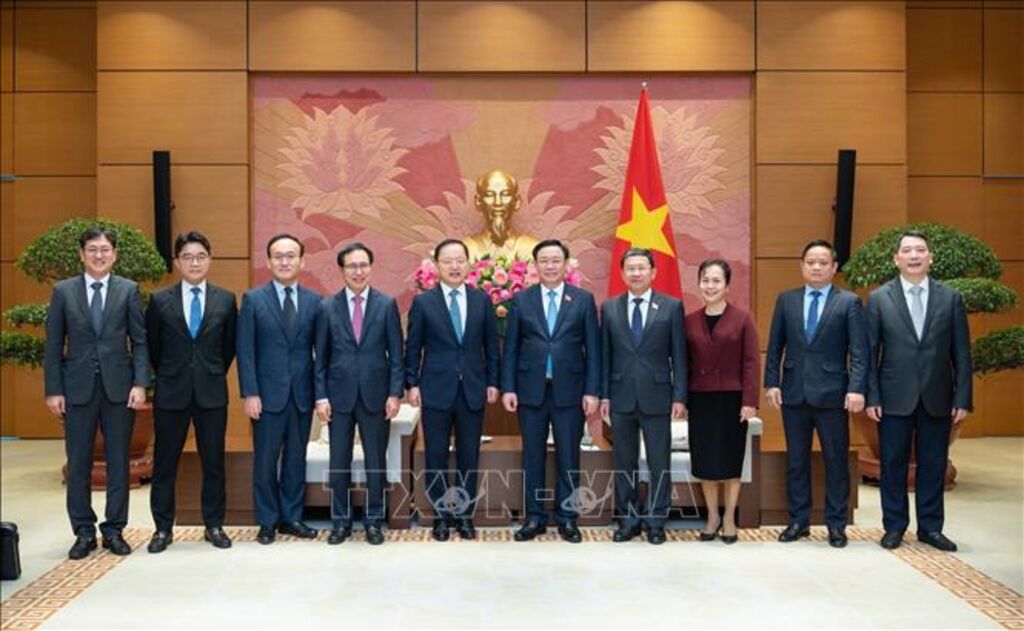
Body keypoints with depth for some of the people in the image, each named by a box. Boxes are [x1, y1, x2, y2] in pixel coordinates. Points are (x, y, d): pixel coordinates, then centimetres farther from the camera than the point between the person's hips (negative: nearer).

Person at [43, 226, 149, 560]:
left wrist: (140, 383, -8)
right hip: (78, 387, 1)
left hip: (119, 386, 0)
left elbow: (140, 341, 1)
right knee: (78, 464, 6)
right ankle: (84, 532, 18)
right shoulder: (63, 291, 5)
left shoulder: (129, 290, 3)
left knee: (118, 462, 6)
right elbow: (53, 344, 4)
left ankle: (114, 530, 17)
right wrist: (53, 389, -2)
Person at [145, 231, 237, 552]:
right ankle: (163, 528, 18)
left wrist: (215, 374, 11)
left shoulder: (226, 299, 2)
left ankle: (214, 525, 19)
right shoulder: (159, 300, 0)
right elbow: (151, 346, 9)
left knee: (213, 462, 7)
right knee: (165, 463, 6)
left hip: (212, 392, 1)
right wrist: (168, 375, 11)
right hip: (171, 392, 0)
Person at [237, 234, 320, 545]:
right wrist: (250, 393, -10)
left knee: (296, 459, 10)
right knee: (265, 461, 5)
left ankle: (291, 517, 23)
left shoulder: (314, 300, 5)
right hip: (268, 394, -2)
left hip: (302, 394, 2)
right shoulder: (253, 299, 0)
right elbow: (245, 351, -4)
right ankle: (267, 522, 19)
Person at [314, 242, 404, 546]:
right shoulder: (327, 306, 3)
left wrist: (395, 393, -6)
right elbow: (320, 356, 4)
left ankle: (374, 521, 20)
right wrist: (321, 396, -2)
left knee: (376, 461, 7)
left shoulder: (387, 304, 1)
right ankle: (341, 521, 21)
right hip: (340, 395, 1)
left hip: (375, 394, 0)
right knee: (339, 461, 7)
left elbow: (396, 353, 1)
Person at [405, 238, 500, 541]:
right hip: (436, 390, -1)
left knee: (469, 456, 8)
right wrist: (412, 384, -3)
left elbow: (491, 344, 8)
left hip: (473, 390, 2)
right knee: (436, 457, 6)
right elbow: (413, 348, 2)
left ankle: (465, 514, 20)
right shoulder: (422, 302, 0)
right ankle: (441, 515, 19)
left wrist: (492, 382, 4)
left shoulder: (482, 300, 5)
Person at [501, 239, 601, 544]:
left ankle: (567, 518, 19)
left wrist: (592, 391, -5)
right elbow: (510, 348, 4)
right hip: (531, 390, 1)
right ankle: (535, 518, 19)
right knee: (532, 456, 8)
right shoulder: (521, 300, 5)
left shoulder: (584, 299, 3)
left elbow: (593, 349, 1)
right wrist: (507, 388, -3)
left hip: (569, 390, -1)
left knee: (568, 457, 6)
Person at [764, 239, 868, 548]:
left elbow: (859, 351, -5)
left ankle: (836, 525, 17)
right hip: (793, 392, 3)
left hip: (832, 394, -2)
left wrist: (857, 389, -16)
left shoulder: (849, 302, 0)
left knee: (836, 460, 5)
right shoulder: (786, 300, 8)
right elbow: (775, 346, 8)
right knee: (796, 460, 10)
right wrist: (771, 383, -1)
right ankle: (798, 520, 21)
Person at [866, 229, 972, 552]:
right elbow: (870, 352, -1)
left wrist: (962, 399, -2)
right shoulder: (879, 298, 0)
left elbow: (961, 353, 3)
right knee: (893, 464, 7)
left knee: (934, 465, 9)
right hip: (895, 398, -1)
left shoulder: (951, 298, 4)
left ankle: (930, 527, 22)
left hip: (937, 399, 1)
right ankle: (894, 526, 19)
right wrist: (872, 397, -6)